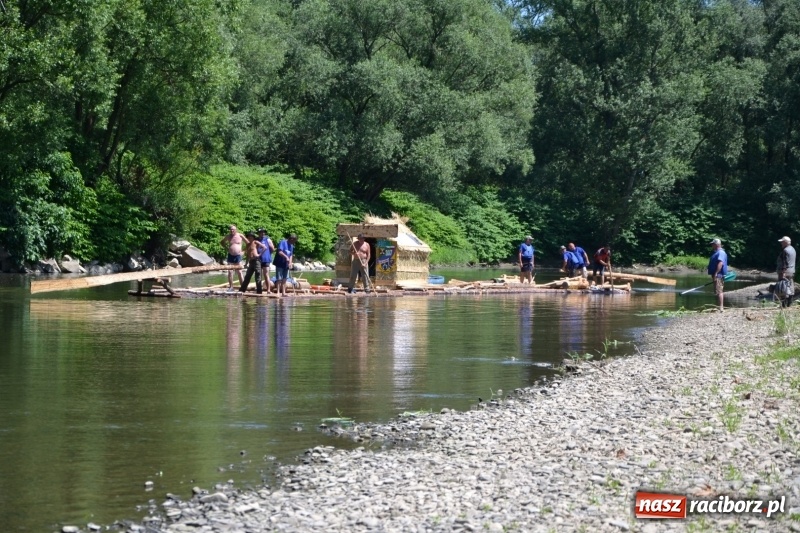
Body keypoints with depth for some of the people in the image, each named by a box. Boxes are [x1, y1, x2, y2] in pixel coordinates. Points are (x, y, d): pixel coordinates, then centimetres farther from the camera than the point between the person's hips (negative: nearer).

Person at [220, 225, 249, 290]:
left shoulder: (240, 236, -1)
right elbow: (222, 242, 21)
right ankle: (231, 287, 7)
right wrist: (226, 247, 7)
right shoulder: (228, 236, 5)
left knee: (239, 272, -3)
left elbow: (248, 243, 7)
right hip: (230, 255, 2)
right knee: (230, 272, 1)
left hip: (238, 256, -2)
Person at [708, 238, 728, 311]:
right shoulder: (716, 253, 19)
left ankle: (721, 307, -15)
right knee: (718, 292, 13)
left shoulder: (720, 253, -14)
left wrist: (715, 274, -31)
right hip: (716, 276, 11)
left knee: (718, 291, -13)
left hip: (718, 275, -11)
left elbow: (720, 263, -27)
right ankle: (720, 307, 17)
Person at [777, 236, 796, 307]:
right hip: (792, 271, 10)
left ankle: (784, 304, -9)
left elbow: (785, 263, -20)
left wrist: (783, 273, -21)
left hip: (785, 272, -10)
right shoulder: (793, 250, 14)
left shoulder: (785, 250, -15)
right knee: (791, 288, 9)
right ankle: (789, 304, 12)